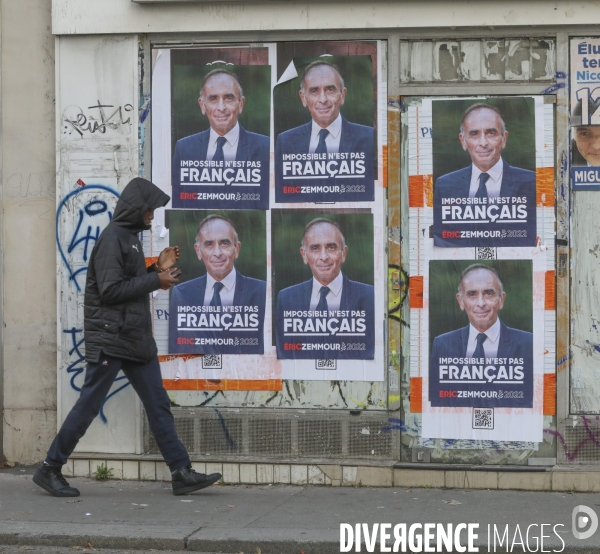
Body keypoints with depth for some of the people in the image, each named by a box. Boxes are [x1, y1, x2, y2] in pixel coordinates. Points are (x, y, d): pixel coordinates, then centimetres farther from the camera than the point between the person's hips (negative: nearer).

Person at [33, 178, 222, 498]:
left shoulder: (130, 237, 15)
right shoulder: (113, 238, -13)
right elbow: (110, 290, -20)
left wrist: (158, 269, 7)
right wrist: (155, 281, -14)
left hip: (136, 339, 9)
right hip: (110, 339, -9)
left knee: (158, 404, 5)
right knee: (89, 405, -3)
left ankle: (181, 473, 6)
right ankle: (49, 469, 8)